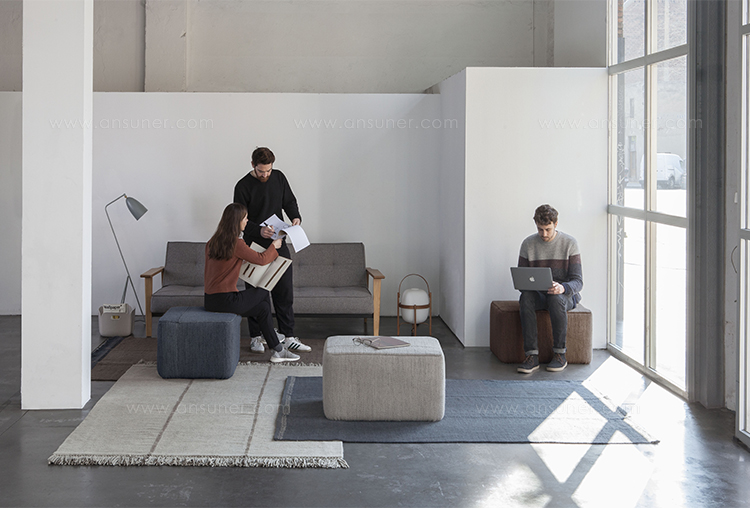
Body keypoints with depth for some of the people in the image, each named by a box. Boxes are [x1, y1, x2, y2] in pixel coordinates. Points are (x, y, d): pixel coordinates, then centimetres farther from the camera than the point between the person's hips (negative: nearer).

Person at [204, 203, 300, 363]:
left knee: (262, 307, 17)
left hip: (209, 300, 8)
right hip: (225, 300, -8)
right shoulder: (236, 243, -15)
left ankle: (277, 350, 23)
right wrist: (274, 246, 12)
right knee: (263, 293, 12)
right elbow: (261, 259, -7)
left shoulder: (213, 242, 10)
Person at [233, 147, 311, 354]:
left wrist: (295, 217, -8)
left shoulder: (279, 177, 4)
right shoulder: (243, 186, -9)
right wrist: (259, 230, -29)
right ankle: (256, 337, 13)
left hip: (278, 244, 4)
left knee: (284, 291, 2)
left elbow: (289, 201, 13)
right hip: (255, 245, -3)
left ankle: (288, 337, 7)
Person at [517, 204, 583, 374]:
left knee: (556, 298, -38)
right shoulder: (528, 244, 1)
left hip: (566, 294, -2)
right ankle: (532, 355, -34)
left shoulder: (569, 243, -7)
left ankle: (560, 354, -24)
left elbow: (578, 282, -11)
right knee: (526, 297, -34)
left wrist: (563, 288, -34)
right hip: (538, 293, 2)